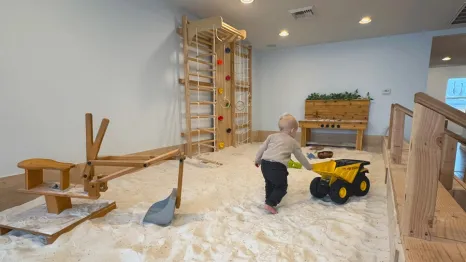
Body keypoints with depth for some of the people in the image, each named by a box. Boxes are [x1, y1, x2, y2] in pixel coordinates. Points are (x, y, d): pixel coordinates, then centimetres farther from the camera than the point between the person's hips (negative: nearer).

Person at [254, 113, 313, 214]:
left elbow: (262, 148, 16)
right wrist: (309, 166, 43)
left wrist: (257, 160, 28)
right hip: (278, 166, -4)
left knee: (269, 183, 27)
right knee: (281, 186, 12)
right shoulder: (293, 142, 16)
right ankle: (270, 204, 1)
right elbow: (301, 157, 27)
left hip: (265, 163, 5)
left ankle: (269, 200, 36)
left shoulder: (272, 136, 20)